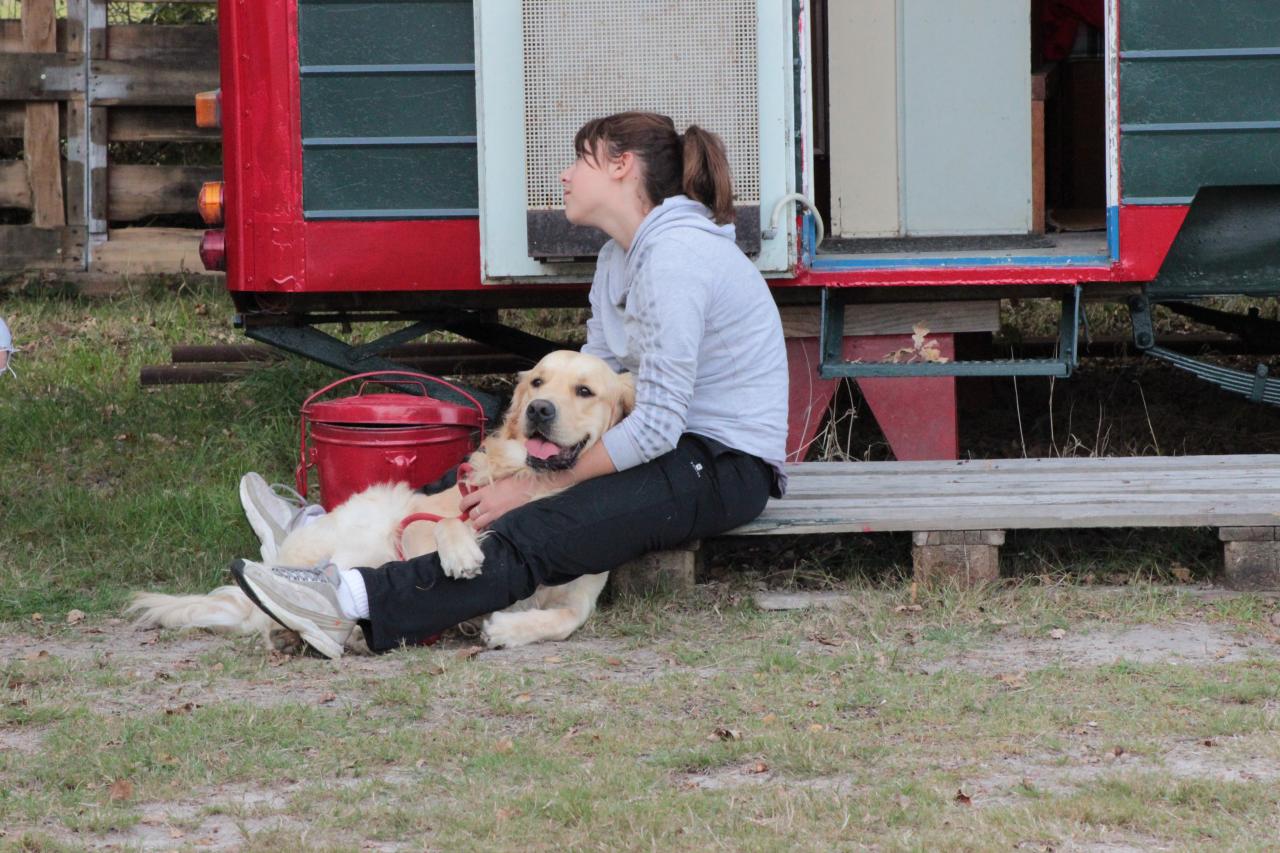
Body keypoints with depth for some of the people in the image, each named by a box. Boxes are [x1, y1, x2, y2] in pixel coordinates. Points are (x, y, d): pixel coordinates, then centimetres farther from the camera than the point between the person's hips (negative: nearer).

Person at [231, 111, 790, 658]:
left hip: (724, 467, -10)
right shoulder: (619, 258, 14)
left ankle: (357, 603, -39)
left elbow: (656, 426, -22)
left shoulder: (673, 258, -19)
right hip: (674, 447, 10)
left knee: (534, 534, -26)